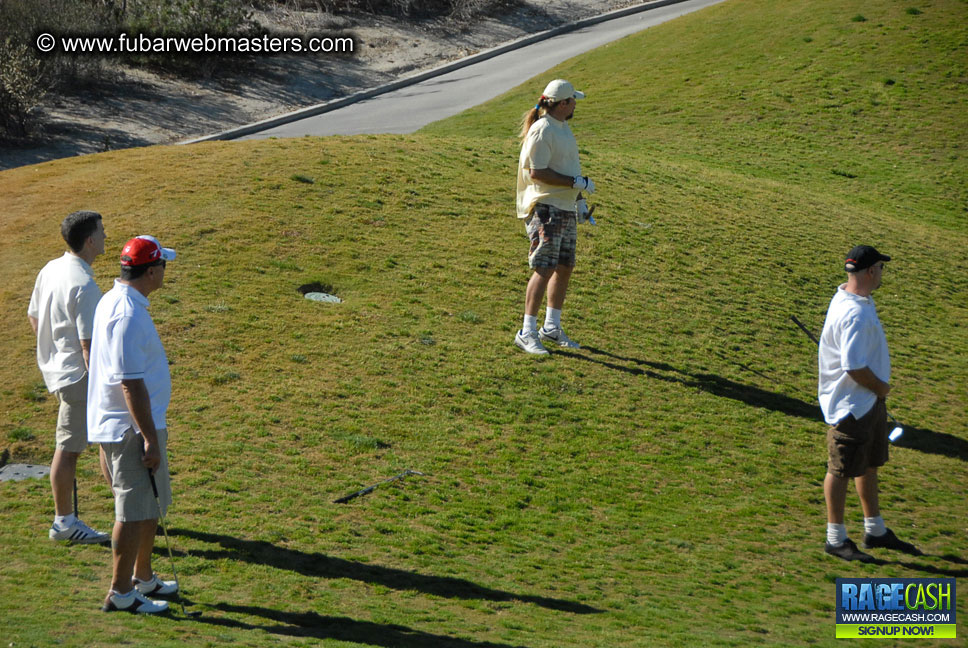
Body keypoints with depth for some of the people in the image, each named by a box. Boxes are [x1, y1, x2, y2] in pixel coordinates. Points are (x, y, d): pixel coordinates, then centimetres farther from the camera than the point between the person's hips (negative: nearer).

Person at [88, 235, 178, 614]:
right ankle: (120, 593, 5)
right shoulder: (129, 314, -22)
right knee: (134, 511, -2)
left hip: (132, 426, 10)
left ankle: (143, 579, 31)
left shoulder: (113, 302, 11)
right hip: (131, 429, -10)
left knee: (149, 506, 19)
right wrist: (150, 438, -22)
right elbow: (130, 383, -24)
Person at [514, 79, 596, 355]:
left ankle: (552, 327, 23)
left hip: (566, 209, 10)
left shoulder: (563, 127, 16)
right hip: (545, 208, -10)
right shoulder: (541, 130, -15)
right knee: (544, 269, -12)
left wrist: (580, 199, 20)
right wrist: (577, 183, -18)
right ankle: (527, 332, -8)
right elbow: (537, 172, -20)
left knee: (564, 267, 12)